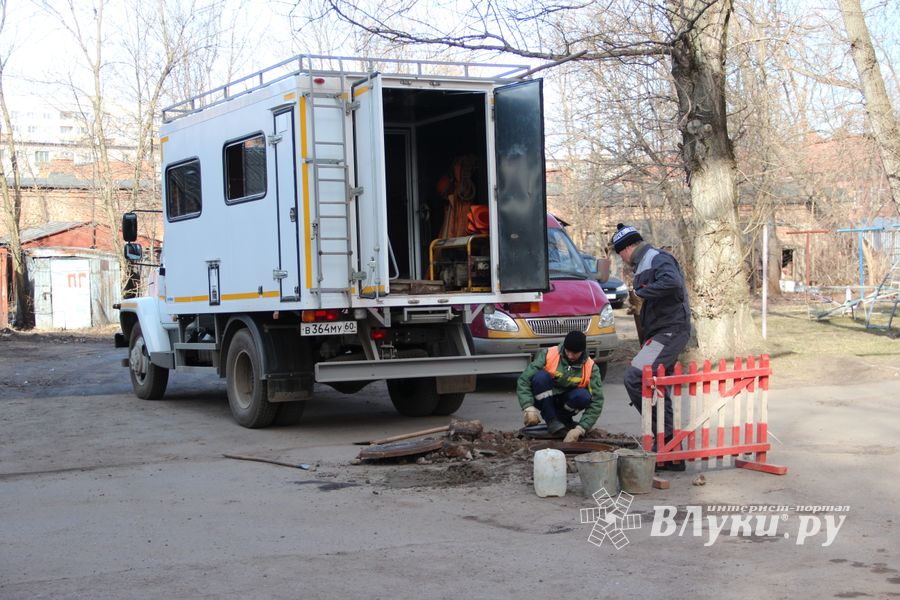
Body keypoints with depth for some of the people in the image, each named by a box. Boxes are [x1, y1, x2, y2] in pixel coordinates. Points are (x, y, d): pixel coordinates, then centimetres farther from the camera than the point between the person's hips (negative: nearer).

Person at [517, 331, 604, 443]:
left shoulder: (591, 368, -15)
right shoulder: (548, 355, -17)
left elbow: (596, 403, -19)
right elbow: (523, 380, -20)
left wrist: (579, 429, -30)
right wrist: (529, 408, -33)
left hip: (564, 403, 1)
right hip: (544, 400, -1)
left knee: (583, 396, -31)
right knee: (541, 376, -31)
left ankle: (563, 419, -2)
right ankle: (551, 421, -21)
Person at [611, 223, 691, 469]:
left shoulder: (658, 259, -10)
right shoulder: (644, 264, 22)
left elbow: (672, 282, -30)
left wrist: (641, 292, -21)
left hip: (670, 331, -11)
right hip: (660, 333, 11)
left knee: (634, 377, -21)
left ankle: (664, 436, -16)